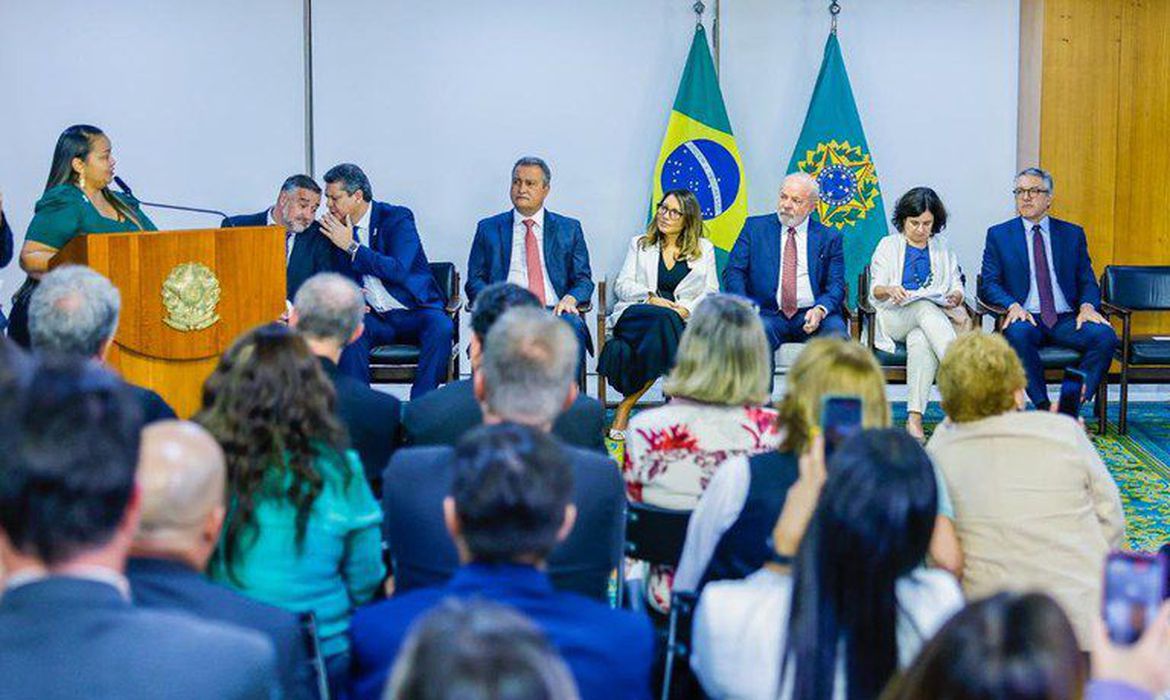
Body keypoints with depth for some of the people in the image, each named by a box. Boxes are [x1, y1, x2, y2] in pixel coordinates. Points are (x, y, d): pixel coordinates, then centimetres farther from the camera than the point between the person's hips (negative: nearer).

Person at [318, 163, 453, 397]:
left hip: (414, 312, -3)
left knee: (441, 328, -34)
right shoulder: (337, 229, 10)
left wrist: (351, 246, -15)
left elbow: (399, 270, -18)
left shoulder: (397, 218, -5)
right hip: (373, 316, 3)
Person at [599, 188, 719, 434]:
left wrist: (687, 309, -10)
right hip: (636, 315, 0)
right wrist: (651, 298, -9)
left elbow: (711, 293, 11)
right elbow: (621, 285, 10)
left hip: (684, 321, 1)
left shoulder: (704, 248, 19)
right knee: (664, 318, -37)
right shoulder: (640, 244, 21)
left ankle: (626, 405, -28)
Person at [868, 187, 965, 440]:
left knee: (921, 341, -39)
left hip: (935, 317, 1)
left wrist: (955, 297, -9)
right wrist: (889, 290, -19)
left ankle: (915, 418, -48)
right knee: (926, 308, -38)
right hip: (894, 319, -1)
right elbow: (875, 291, 6)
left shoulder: (942, 249, 21)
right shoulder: (888, 245, 15)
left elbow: (957, 287, 17)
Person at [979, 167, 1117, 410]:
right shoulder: (998, 235, 10)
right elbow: (990, 284, 3)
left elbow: (1087, 281, 13)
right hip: (1025, 318, -2)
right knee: (1018, 333, -37)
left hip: (1066, 320, 2)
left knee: (1105, 335, -27)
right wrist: (1013, 306, -17)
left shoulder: (1073, 234, 15)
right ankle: (1043, 408, -28)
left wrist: (1087, 306, -10)